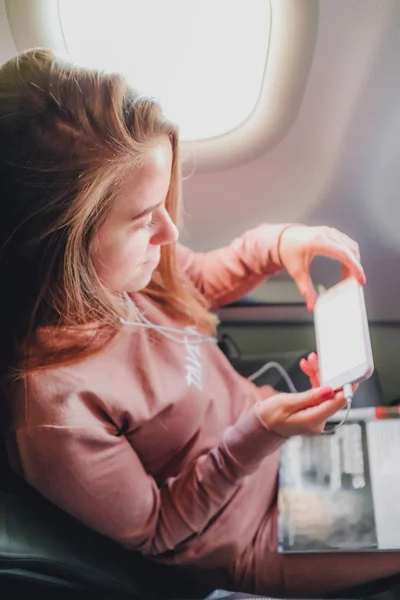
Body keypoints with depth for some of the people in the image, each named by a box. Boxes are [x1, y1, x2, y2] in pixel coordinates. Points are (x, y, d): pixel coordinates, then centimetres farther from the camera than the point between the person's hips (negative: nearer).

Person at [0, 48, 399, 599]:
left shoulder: (120, 265, -17)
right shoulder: (54, 408, -36)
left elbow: (200, 280, 6)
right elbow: (157, 533, -19)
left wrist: (278, 244, -13)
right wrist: (257, 434, -30)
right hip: (252, 540, -6)